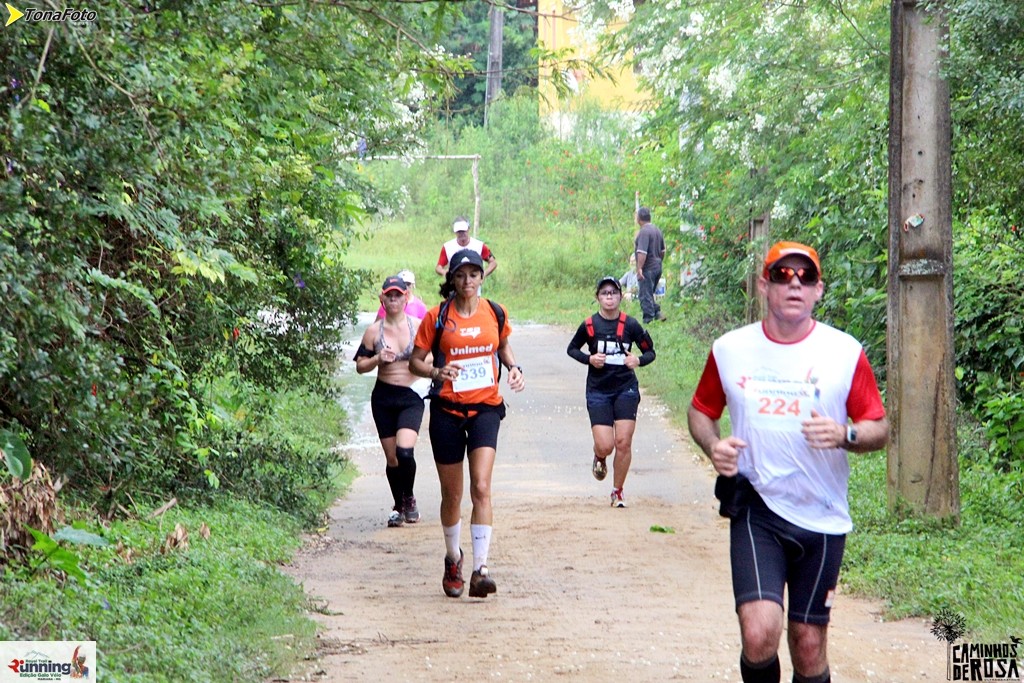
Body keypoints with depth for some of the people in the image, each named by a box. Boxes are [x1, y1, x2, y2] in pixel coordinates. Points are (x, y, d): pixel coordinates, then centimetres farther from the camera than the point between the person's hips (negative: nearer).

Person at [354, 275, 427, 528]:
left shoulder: (419, 327, 1)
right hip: (384, 398, 2)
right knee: (392, 457, 5)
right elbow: (360, 365, 6)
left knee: (404, 451, -20)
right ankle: (398, 506, 25)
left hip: (411, 396, -2)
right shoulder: (374, 331, 3)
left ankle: (409, 498, 5)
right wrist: (378, 359, -13)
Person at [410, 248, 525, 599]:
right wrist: (436, 372, -18)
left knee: (481, 487, -16)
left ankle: (480, 569, -20)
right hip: (447, 410, 0)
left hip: (485, 408, 0)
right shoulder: (437, 317, -3)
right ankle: (453, 559, 33)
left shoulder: (495, 313, 4)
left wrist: (514, 368, 4)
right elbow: (415, 361, 2)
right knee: (452, 494, 8)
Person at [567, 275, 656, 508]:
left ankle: (617, 491, 12)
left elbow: (650, 351, 6)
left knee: (623, 443, -6)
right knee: (605, 446, -9)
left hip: (626, 389, 0)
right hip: (598, 391, 0)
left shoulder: (630, 325, -3)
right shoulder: (589, 325, -4)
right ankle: (599, 459, 30)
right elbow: (571, 349, 11)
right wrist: (589, 359, -8)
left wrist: (639, 360, -15)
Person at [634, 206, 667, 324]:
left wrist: (639, 268, -25)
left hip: (647, 269, -9)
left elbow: (642, 252, -26)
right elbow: (662, 251, 20)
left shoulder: (644, 232, -18)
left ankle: (648, 319, 0)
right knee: (651, 293, 19)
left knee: (645, 294, -2)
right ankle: (657, 313, 12)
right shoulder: (657, 230, 11)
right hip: (657, 267, 9)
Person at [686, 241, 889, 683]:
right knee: (759, 632, -19)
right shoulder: (729, 350, 2)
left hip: (822, 518, 1)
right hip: (756, 510, -1)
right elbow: (701, 411, 16)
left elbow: (880, 430, 3)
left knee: (809, 643, 7)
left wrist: (845, 435, -19)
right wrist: (712, 446, -6)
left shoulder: (846, 353, -1)